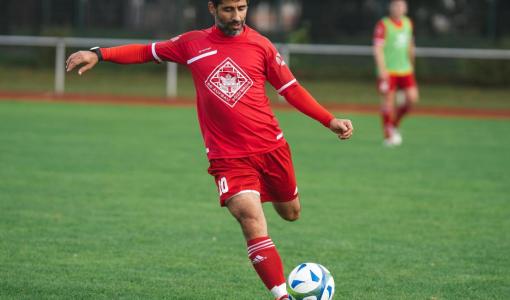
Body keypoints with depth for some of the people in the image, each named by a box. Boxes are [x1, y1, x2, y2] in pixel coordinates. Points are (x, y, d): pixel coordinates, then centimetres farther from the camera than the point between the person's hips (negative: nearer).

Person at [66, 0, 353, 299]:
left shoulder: (260, 45, 0)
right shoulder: (193, 44, 2)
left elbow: (292, 89, 5)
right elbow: (147, 51, 13)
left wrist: (330, 121, -3)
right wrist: (99, 54, 3)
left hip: (271, 148, 2)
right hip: (228, 158, -2)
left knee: (291, 213, 18)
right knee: (252, 222, -18)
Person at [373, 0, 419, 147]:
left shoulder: (408, 23, 10)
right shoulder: (383, 25, -10)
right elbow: (378, 48, -15)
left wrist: (411, 64, 25)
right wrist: (382, 69, -23)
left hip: (405, 69, 6)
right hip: (388, 70, -6)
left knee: (412, 98, -6)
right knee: (389, 101, -3)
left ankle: (395, 124, 17)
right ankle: (388, 136, 7)